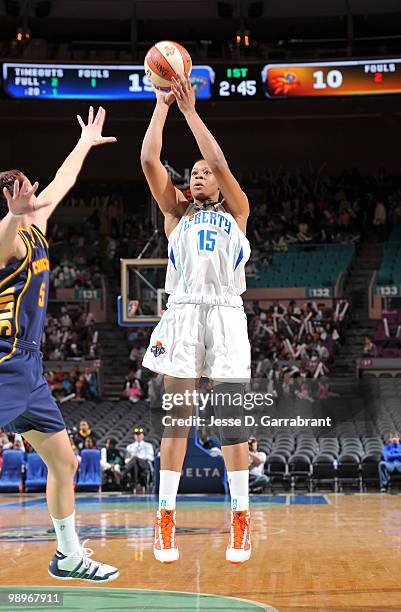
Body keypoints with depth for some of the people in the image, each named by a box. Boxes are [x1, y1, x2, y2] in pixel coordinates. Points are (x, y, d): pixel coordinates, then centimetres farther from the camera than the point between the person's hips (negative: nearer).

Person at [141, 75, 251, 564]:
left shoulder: (236, 212, 16)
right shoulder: (176, 213, 19)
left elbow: (220, 163, 0)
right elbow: (149, 160, 8)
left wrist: (190, 109, 0)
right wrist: (163, 104, 7)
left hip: (226, 313, -1)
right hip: (183, 312, 1)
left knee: (231, 418, -3)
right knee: (176, 416, -2)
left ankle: (240, 518, 3)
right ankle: (166, 516, 1)